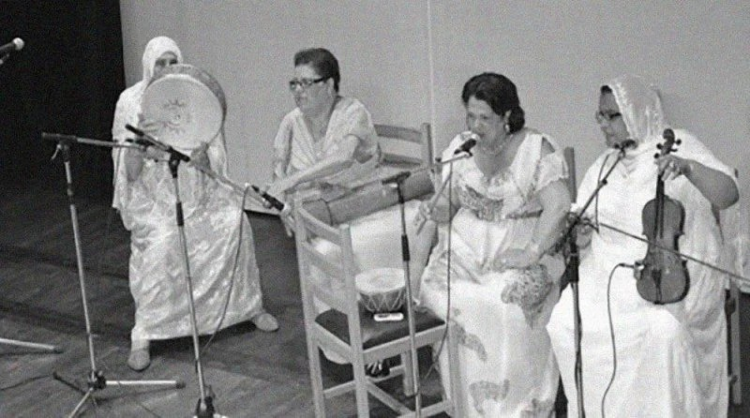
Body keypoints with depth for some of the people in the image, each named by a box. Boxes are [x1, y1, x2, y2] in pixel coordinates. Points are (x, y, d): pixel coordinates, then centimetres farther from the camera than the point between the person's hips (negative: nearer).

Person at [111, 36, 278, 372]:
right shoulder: (131, 101, -4)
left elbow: (209, 161, -1)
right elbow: (130, 172, -9)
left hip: (196, 189, 3)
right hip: (154, 196, -2)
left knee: (233, 222, -19)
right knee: (159, 246, -27)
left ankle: (250, 306, 1)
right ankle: (142, 337, -16)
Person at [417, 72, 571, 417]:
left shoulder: (536, 148, -7)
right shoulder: (460, 148, 9)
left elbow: (558, 204, -17)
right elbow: (450, 203, 11)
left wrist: (532, 253, -25)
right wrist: (435, 210, -13)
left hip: (519, 246, -4)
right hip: (467, 246, 4)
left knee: (511, 299, -32)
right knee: (440, 290, -23)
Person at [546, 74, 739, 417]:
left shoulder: (677, 146, 0)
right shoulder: (602, 167, 15)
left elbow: (728, 194, -13)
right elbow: (581, 234, 13)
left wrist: (688, 168, -30)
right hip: (607, 273, 5)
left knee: (663, 329, -32)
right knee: (564, 321, -18)